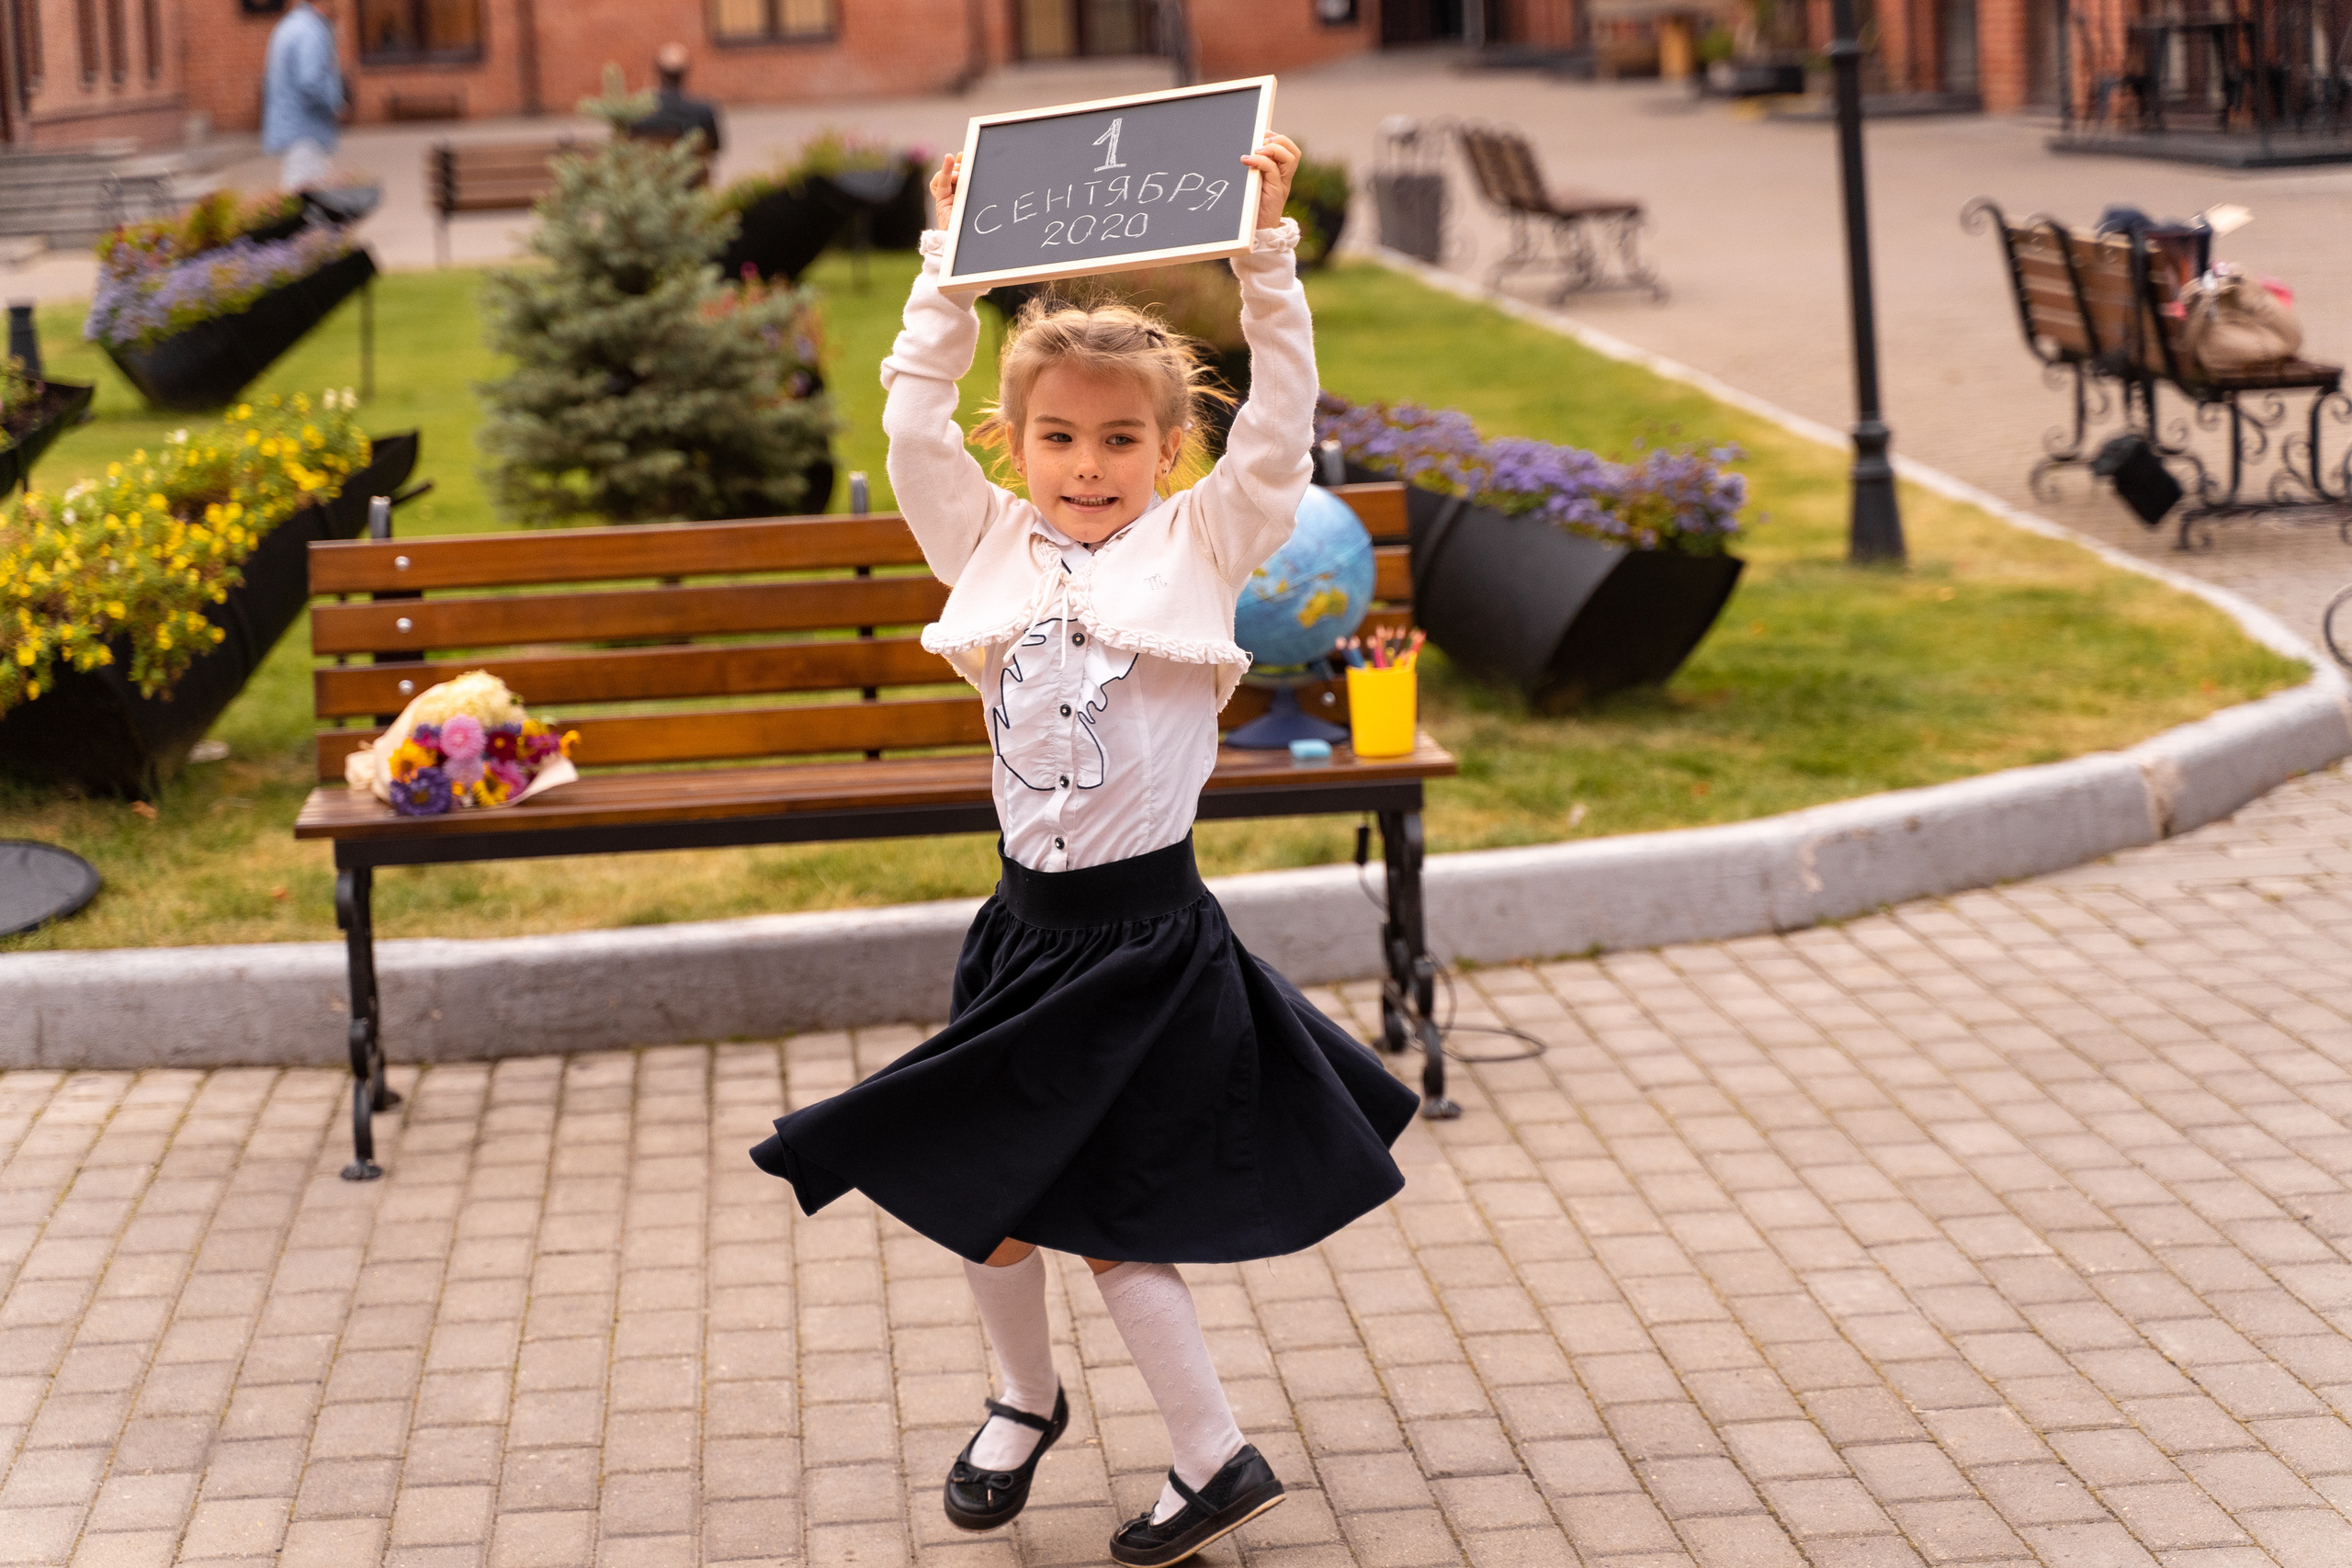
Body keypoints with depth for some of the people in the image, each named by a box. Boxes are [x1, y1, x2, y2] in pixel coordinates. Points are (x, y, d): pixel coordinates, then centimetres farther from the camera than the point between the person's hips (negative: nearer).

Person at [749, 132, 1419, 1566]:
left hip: (1149, 935, -4)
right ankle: (1029, 1398, 39)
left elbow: (1283, 412, -11)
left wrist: (1267, 245, -15)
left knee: (1112, 1219, -1)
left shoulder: (1201, 544, -3)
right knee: (979, 1197, 11)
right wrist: (954, 262, 5)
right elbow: (913, 414, 5)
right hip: (1030, 922, 4)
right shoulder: (993, 545, 6)